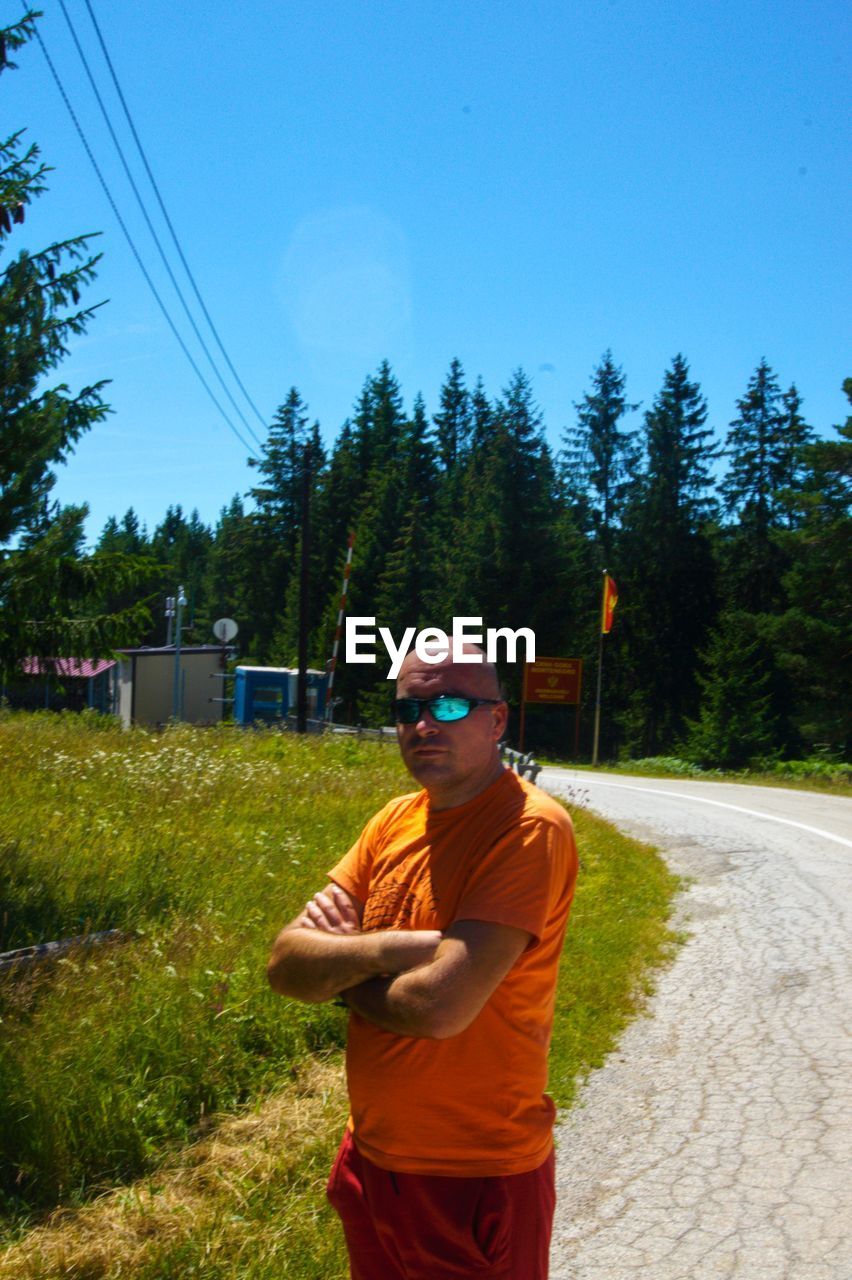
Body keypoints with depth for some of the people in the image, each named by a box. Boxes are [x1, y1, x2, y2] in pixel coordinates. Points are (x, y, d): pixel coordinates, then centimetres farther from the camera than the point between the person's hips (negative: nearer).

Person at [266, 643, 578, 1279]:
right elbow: (287, 963, -4)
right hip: (372, 1159, 7)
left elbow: (441, 1006, -28)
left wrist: (339, 970, -9)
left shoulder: (529, 827, -20)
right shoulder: (396, 820, 2)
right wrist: (389, 949, -22)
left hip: (476, 1179, -7)